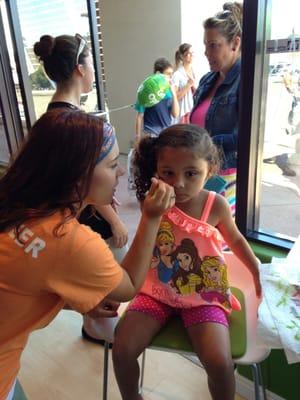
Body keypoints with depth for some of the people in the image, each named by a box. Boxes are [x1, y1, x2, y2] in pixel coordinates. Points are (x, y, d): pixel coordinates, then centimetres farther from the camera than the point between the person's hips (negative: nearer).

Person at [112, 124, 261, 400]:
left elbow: (235, 240, 7)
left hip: (203, 295, -1)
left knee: (220, 363, -17)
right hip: (157, 290, 1)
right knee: (122, 349, -8)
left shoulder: (216, 205, -13)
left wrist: (258, 274, 12)